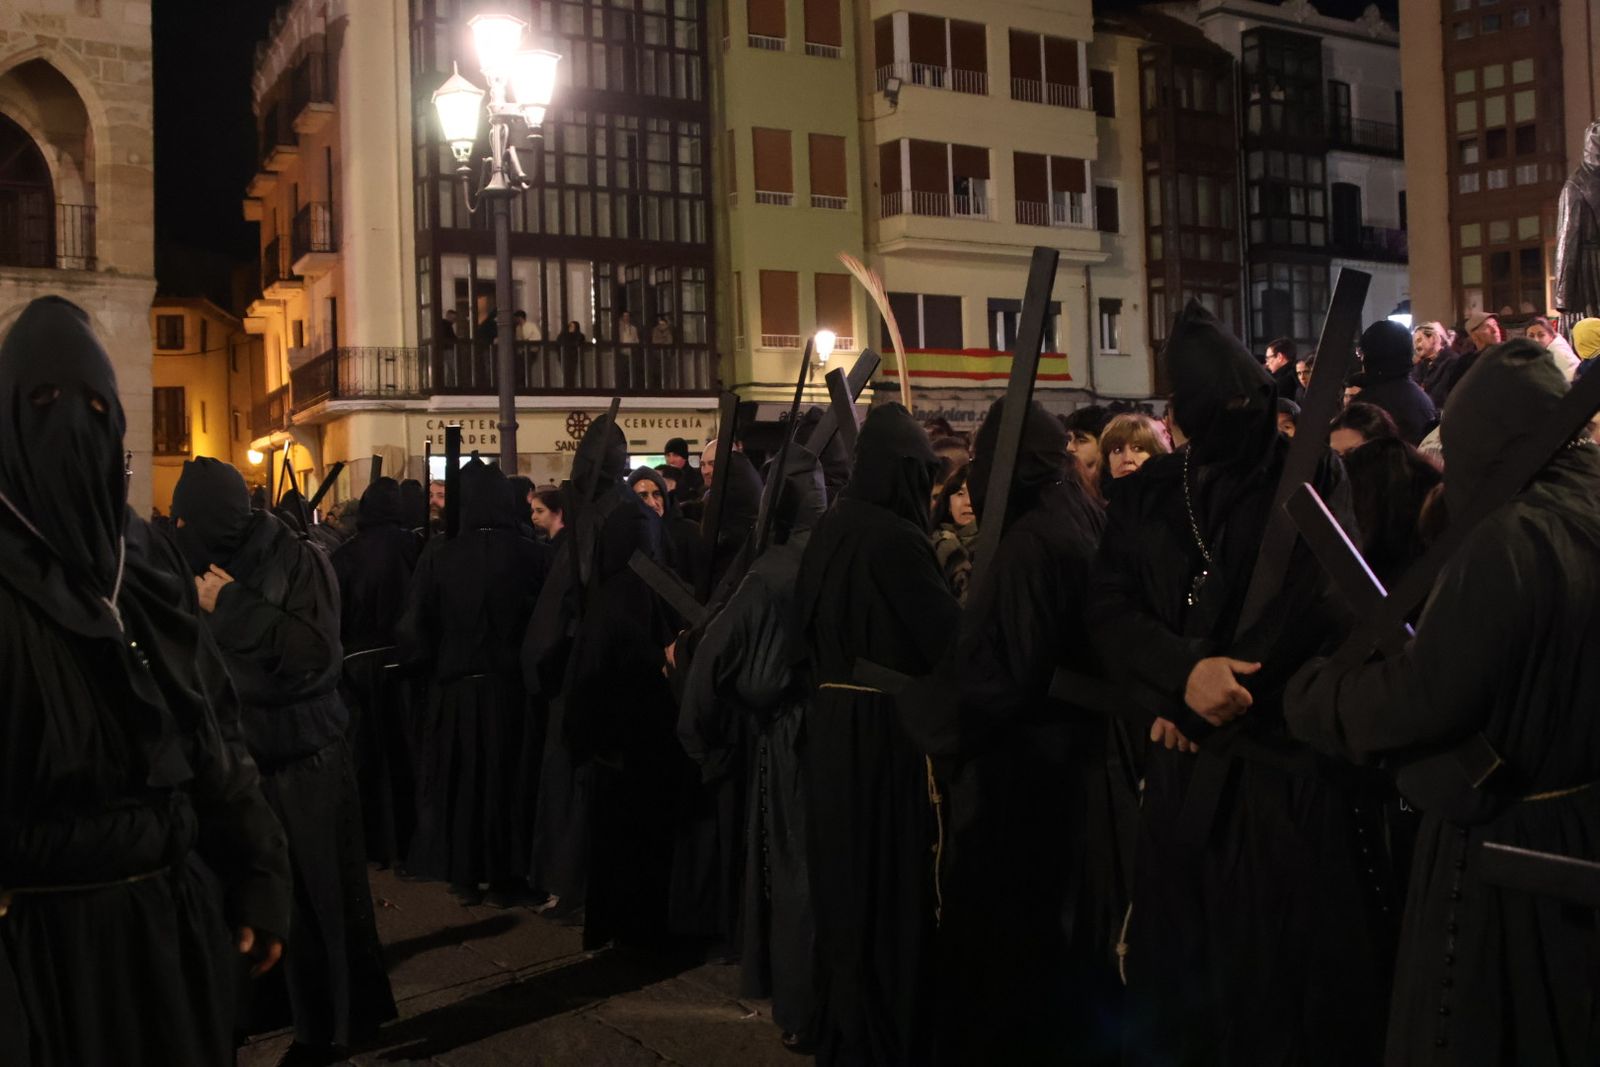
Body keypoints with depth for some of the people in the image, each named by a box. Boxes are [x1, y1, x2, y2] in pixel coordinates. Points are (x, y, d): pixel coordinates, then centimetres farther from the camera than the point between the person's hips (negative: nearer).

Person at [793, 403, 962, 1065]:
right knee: (892, 884, 4)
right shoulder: (895, 538, -19)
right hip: (885, 727, -8)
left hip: (830, 723, 8)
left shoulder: (830, 529, 5)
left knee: (847, 881, 18)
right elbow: (948, 635, -16)